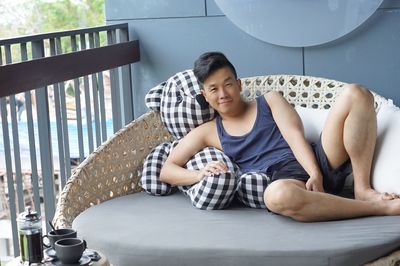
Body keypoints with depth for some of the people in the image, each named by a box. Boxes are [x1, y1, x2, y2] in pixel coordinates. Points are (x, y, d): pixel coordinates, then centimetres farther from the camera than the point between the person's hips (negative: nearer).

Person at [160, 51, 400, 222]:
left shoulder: (270, 100, 21)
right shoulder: (207, 132, 19)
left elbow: (294, 135, 3)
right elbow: (166, 171, 13)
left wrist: (315, 174, -15)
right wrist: (200, 174, -9)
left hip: (318, 163, 3)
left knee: (356, 93, -15)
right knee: (278, 195, -45)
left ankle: (363, 189, -19)